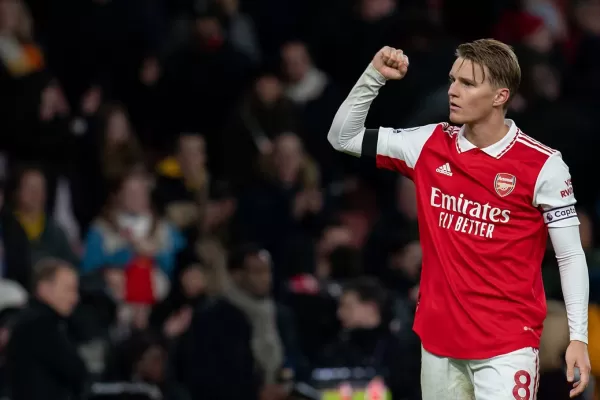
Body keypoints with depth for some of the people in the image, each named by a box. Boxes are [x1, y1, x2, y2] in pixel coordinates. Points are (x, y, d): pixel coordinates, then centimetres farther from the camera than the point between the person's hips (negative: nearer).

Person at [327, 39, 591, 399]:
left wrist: (579, 336, -10)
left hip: (507, 345, -5)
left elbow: (571, 256, -4)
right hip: (438, 341, 5)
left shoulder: (543, 166, -8)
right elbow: (343, 138, 12)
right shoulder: (430, 145, 5)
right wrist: (375, 76, -2)